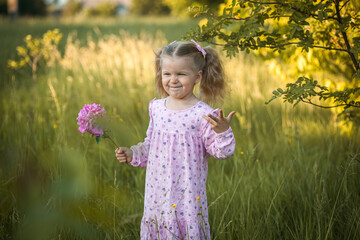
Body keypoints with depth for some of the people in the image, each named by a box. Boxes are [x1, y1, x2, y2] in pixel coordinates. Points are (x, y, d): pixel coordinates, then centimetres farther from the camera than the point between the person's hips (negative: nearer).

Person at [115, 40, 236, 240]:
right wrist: (132, 154, 6)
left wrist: (222, 132, -30)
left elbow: (221, 151, -13)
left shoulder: (202, 114, -14)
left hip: (187, 194, -5)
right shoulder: (156, 108, 4)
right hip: (157, 191, 5)